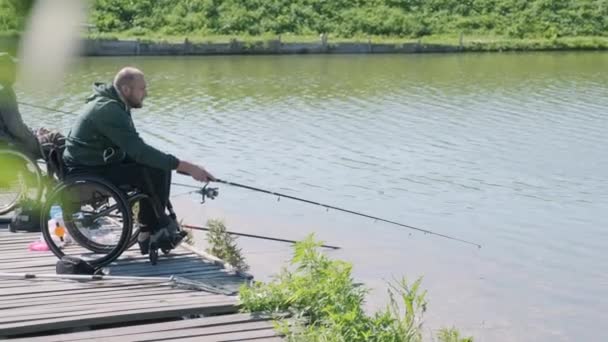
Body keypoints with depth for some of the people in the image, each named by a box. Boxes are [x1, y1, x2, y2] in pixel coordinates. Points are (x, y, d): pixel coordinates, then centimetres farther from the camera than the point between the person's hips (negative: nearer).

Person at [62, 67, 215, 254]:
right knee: (153, 172, -23)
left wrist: (177, 164, -1)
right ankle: (150, 230, -2)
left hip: (101, 162, 10)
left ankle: (149, 232, 0)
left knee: (161, 166, -1)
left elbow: (134, 148, 11)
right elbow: (140, 151, -31)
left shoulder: (114, 105, 8)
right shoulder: (108, 110, -24)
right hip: (85, 173, -10)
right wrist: (185, 166, -31)